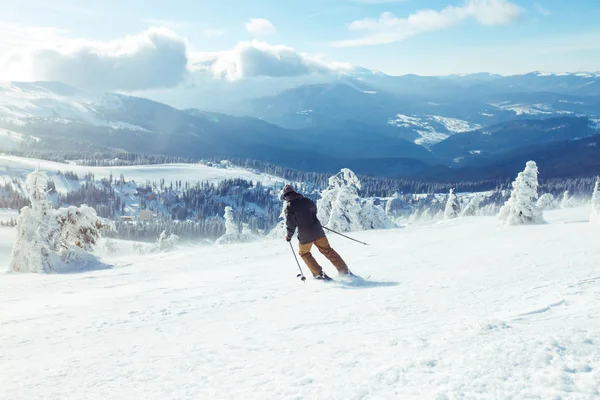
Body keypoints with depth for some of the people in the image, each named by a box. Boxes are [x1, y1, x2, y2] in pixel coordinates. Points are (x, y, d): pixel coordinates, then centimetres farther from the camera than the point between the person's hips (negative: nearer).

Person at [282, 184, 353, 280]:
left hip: (305, 235, -4)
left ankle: (319, 273, 13)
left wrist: (289, 235, 3)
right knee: (327, 250, 14)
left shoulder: (289, 207, -9)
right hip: (317, 230, 4)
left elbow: (291, 223, -13)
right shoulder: (306, 201, 6)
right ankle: (344, 270, 9)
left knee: (303, 253, 20)